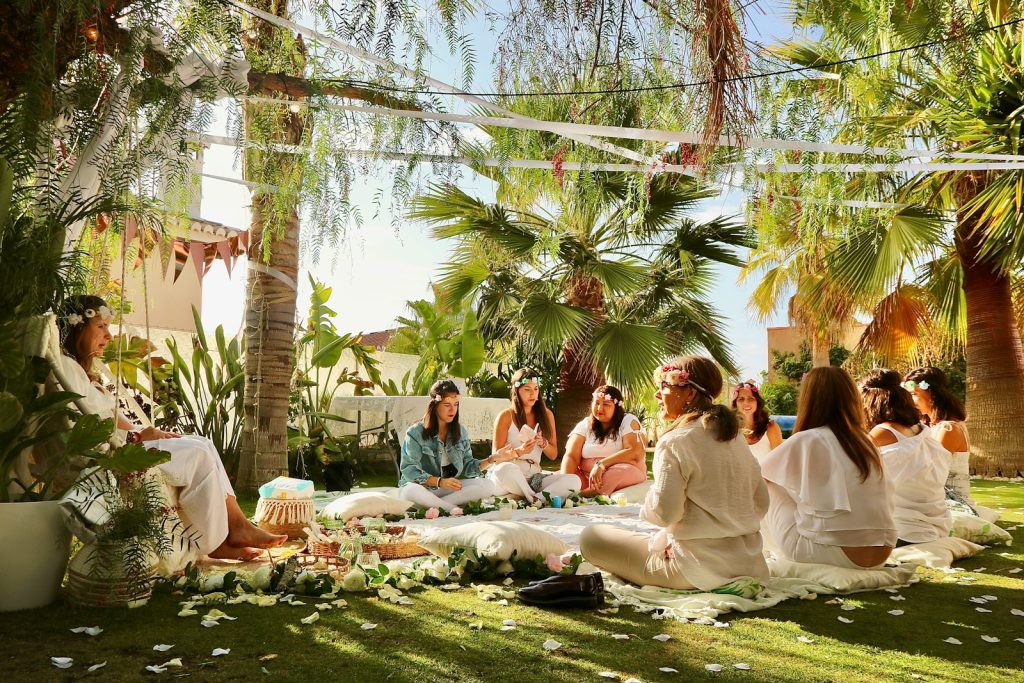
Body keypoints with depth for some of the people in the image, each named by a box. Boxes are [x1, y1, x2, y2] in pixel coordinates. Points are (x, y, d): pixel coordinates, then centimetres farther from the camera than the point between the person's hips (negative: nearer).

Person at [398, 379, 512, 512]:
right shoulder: (415, 433, -9)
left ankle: (433, 504, -23)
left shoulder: (461, 432, 7)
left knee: (487, 486, -18)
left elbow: (467, 467, 5)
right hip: (422, 487, -5)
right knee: (411, 491, -40)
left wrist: (492, 459, -11)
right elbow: (409, 470, -15)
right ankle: (451, 507, -19)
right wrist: (440, 482, -28)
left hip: (449, 488, 5)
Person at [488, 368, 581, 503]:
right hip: (510, 476, -4)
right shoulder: (506, 416, 1)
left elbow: (553, 455, 16)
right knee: (505, 469, -41)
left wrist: (543, 443, -7)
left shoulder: (546, 415, 13)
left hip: (535, 476, 4)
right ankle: (533, 498, -19)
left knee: (574, 481, -22)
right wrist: (519, 451, -20)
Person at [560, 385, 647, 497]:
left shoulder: (629, 421, -2)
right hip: (587, 477, 3)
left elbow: (635, 453, -17)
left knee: (620, 471, -37)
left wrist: (601, 464, -26)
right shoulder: (584, 425, 8)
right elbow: (571, 456, -4)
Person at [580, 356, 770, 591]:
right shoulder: (736, 436, 6)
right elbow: (761, 503, 10)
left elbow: (665, 512, -22)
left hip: (699, 569, -8)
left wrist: (650, 497, -1)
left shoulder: (674, 441, -16)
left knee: (591, 537, 1)